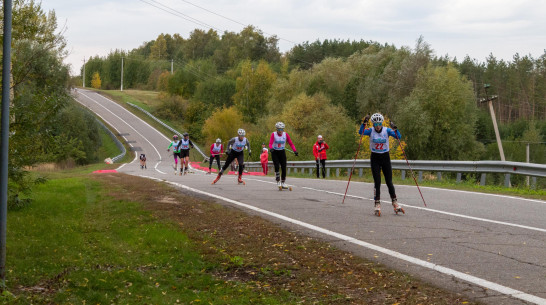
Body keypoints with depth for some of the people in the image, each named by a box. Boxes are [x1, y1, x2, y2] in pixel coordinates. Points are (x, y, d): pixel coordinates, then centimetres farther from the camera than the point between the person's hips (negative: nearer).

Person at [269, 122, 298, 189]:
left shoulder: (285, 135, -5)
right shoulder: (273, 134, -11)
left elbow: (291, 143, -7)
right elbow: (270, 143, -22)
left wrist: (295, 150, -22)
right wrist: (271, 148, -44)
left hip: (282, 152, 3)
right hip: (275, 153, -3)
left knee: (284, 168, -1)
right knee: (277, 167, -16)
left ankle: (283, 183, 10)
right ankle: (278, 181, -7)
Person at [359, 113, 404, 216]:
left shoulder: (387, 130, -3)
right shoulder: (371, 131, -3)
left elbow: (398, 136, -15)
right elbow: (361, 132, -22)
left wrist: (395, 129, -32)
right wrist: (364, 123, -34)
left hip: (385, 157, 1)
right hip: (375, 158, -1)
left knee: (389, 182, 1)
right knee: (377, 182, -6)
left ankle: (395, 204, 12)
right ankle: (377, 205, -2)